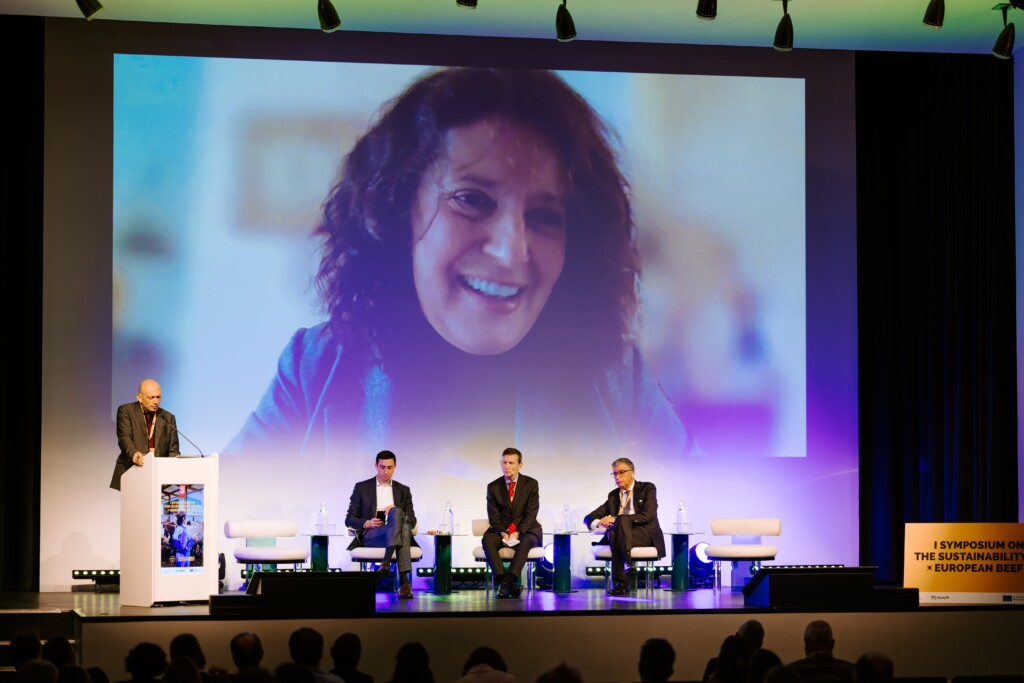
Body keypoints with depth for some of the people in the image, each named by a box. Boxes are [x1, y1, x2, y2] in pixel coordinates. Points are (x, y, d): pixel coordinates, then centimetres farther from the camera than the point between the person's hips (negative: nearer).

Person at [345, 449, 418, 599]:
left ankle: (386, 561, -51)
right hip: (370, 536, -2)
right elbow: (349, 520, 12)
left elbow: (412, 521, 14)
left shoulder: (403, 490, 21)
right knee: (397, 513, -34)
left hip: (395, 535, 2)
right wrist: (367, 523, -10)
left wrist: (396, 513, -8)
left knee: (396, 512, -36)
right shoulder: (361, 488, 15)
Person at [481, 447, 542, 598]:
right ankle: (502, 580, -43)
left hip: (525, 530, -2)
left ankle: (507, 581, -48)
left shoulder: (531, 484, 0)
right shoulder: (493, 487, 5)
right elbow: (493, 516, 0)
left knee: (526, 541, -37)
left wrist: (517, 533, -21)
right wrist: (504, 534, -19)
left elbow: (531, 514, -7)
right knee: (487, 540, -30)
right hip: (502, 530, 2)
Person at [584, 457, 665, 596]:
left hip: (646, 536, -3)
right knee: (612, 531, -35)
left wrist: (616, 519, -18)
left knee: (622, 520, -37)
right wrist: (599, 523, -11)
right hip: (621, 535, 3)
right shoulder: (613, 495, 19)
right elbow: (589, 518, 16)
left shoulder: (647, 488, 6)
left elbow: (647, 516, -10)